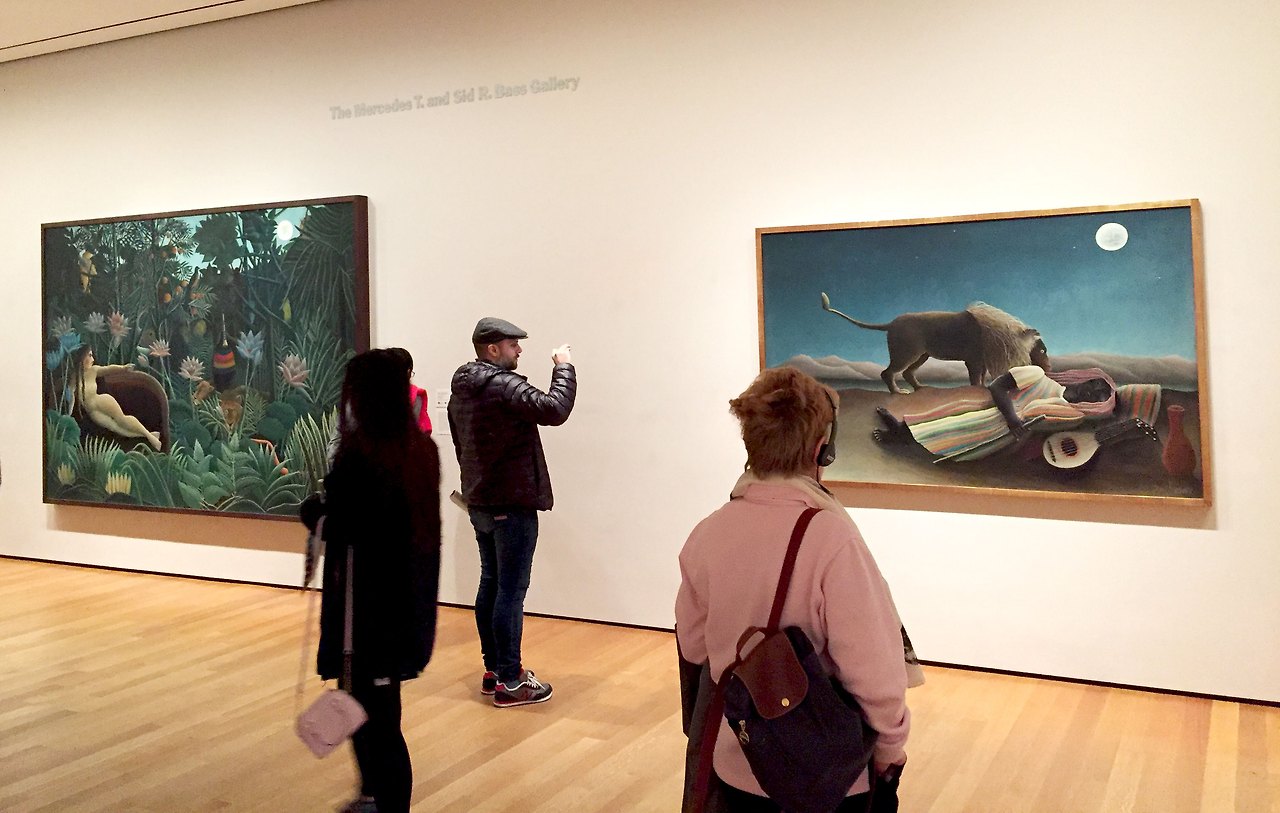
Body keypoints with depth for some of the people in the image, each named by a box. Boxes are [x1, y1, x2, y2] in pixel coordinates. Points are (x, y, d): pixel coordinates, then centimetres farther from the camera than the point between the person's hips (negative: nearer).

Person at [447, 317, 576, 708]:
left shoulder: (461, 389, 11)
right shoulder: (505, 387, -19)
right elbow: (554, 409, -27)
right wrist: (563, 367, -12)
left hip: (478, 502, 10)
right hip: (512, 504, -10)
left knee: (491, 583, 15)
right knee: (511, 590, -4)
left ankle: (494, 668, 25)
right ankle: (509, 681, 1)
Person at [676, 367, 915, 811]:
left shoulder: (707, 534, -9)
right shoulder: (831, 535, -25)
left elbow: (693, 647, 3)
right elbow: (873, 667, -23)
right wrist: (890, 745, -6)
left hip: (736, 766, 5)